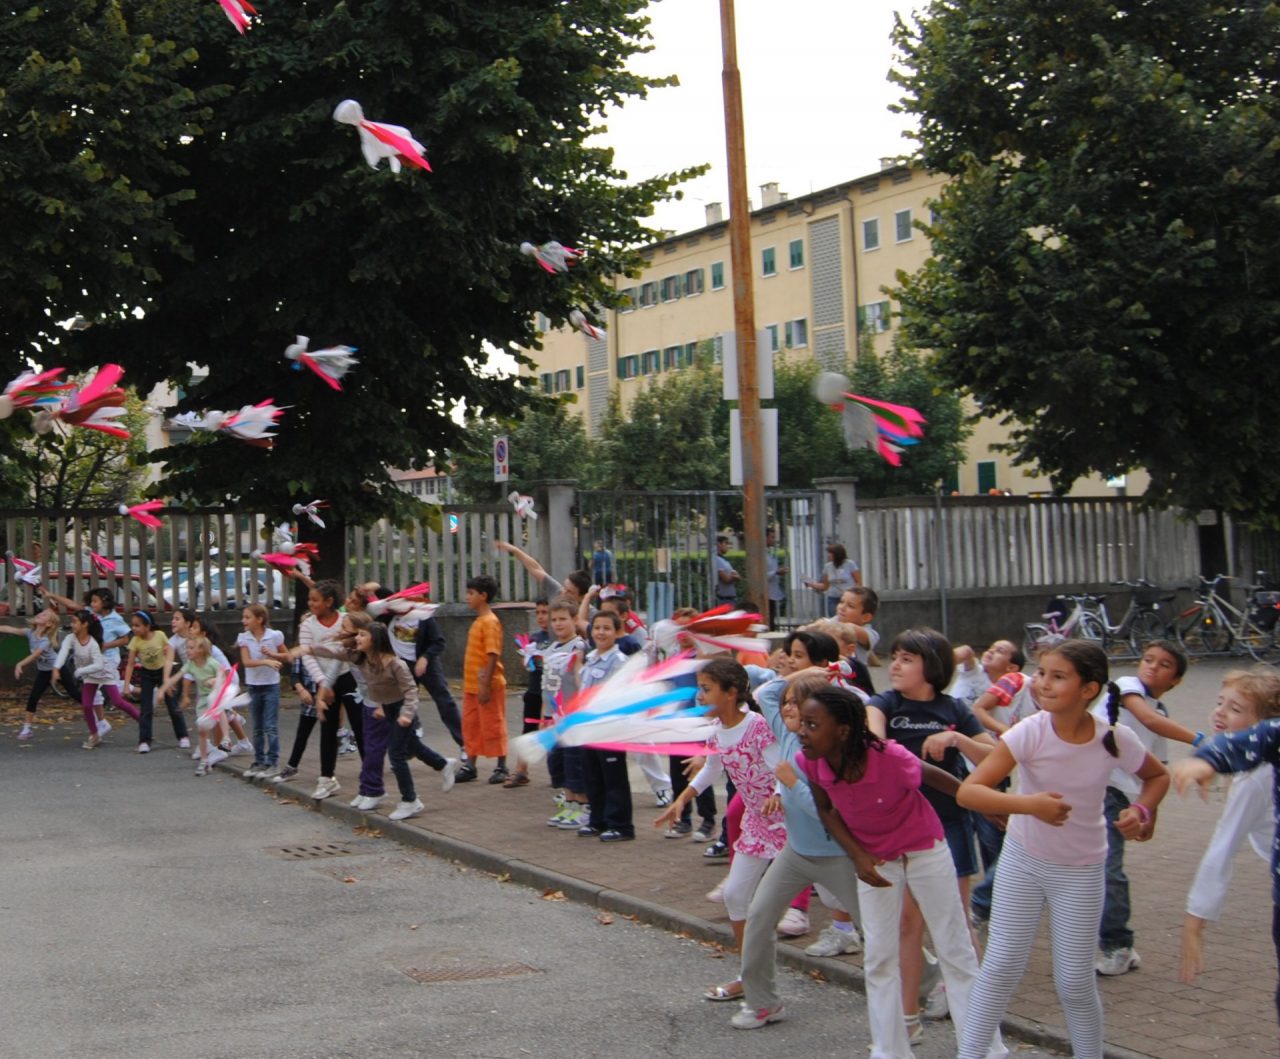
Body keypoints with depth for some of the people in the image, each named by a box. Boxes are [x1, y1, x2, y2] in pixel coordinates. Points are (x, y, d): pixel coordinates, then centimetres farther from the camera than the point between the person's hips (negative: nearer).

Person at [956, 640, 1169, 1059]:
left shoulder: (1115, 738, -17)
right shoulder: (1030, 732, -22)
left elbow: (1158, 776, 6)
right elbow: (968, 791, -29)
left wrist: (1141, 810, -14)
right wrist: (1028, 804, -43)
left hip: (1081, 871, 1)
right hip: (1022, 859, 0)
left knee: (1075, 982, 5)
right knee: (1001, 965, 0)